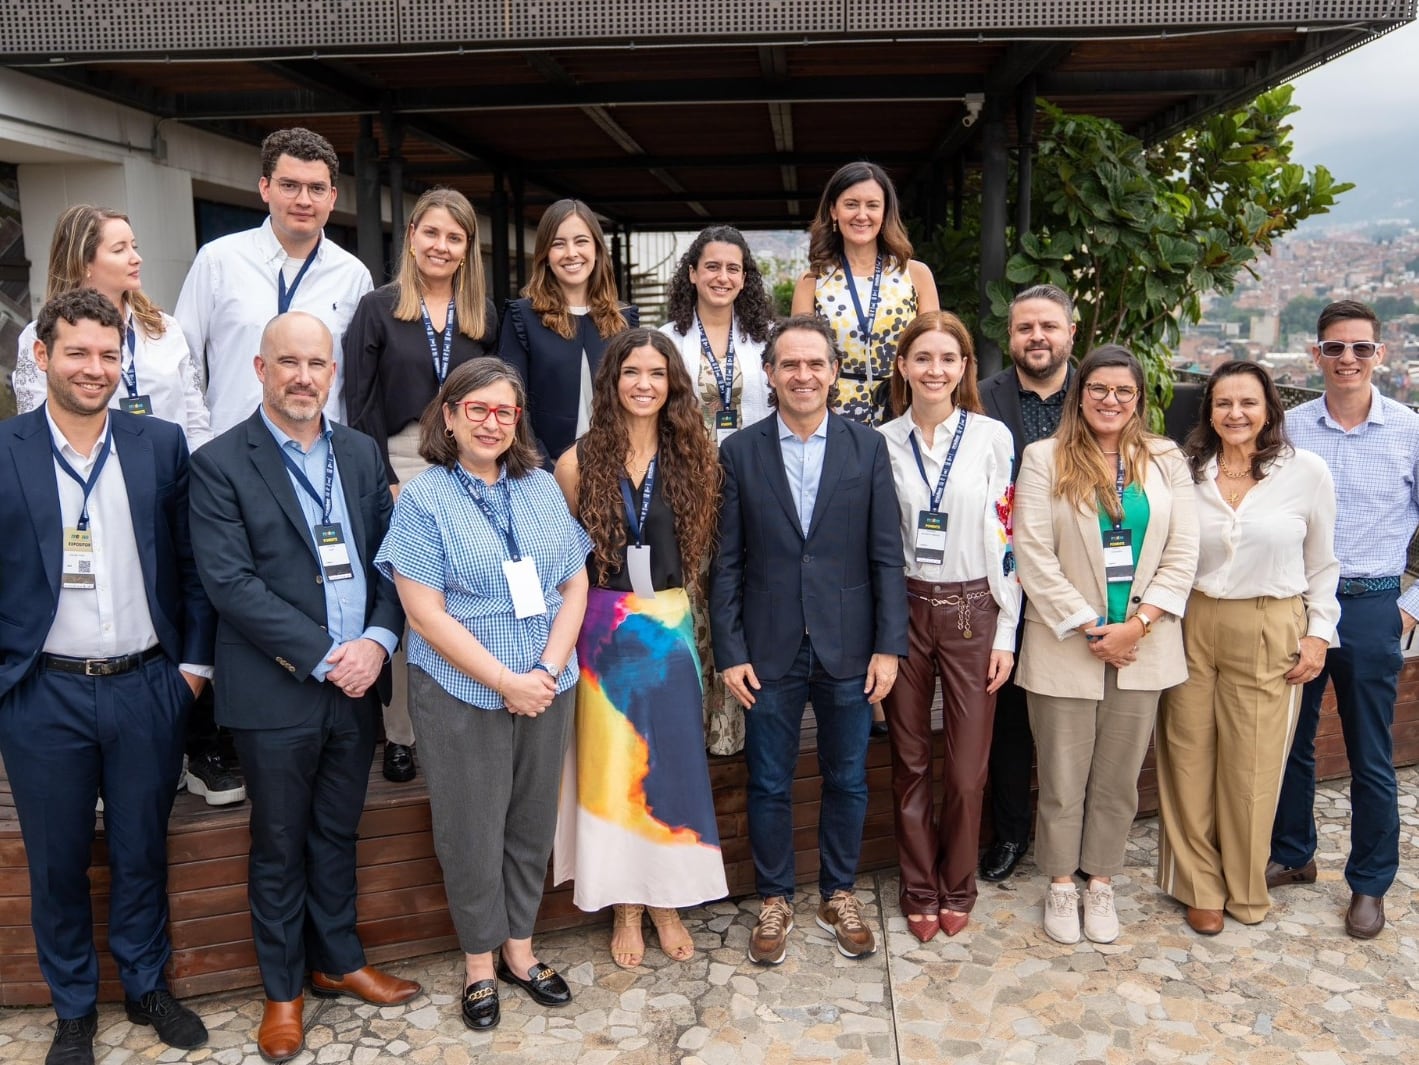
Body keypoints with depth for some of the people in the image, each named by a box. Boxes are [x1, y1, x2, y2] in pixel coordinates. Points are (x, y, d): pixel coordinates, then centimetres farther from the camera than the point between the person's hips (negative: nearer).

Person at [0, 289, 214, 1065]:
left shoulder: (161, 444, 0)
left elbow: (190, 561, 4)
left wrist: (194, 661, 2)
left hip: (145, 686, 1)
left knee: (142, 853, 15)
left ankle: (146, 987, 35)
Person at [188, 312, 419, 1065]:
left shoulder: (362, 453, 7)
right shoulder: (219, 464, -8)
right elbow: (230, 582, -15)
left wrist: (377, 640, -11)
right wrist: (324, 657, -18)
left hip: (356, 683, 4)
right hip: (276, 692, -4)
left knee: (337, 834, 19)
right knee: (279, 847, 12)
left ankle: (337, 961, 38)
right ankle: (283, 989, 30)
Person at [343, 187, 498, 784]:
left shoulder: (484, 316, 11)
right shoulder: (378, 309, 2)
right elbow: (361, 403, -2)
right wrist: (381, 481, -9)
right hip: (397, 471, -2)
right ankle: (399, 733, 13)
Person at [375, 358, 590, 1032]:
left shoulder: (542, 489, 6)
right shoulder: (423, 499, -6)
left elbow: (575, 585, 5)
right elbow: (426, 612, -12)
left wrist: (549, 668, -10)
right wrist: (505, 681, -16)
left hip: (546, 690, 4)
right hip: (461, 694, -4)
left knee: (532, 823, 14)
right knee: (472, 831, 8)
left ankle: (519, 946, 32)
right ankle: (480, 961, 27)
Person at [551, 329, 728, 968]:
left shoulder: (692, 458, 1)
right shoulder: (580, 462, -5)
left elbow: (700, 550, 9)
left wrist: (675, 604, 1)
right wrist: (569, 631, -2)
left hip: (671, 625, 2)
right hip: (604, 627, -2)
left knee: (672, 760, 8)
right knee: (612, 764, 5)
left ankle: (666, 900, 25)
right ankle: (624, 907, 21)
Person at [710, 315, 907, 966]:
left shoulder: (867, 448, 0)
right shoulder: (739, 453, -1)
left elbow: (886, 555, -1)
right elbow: (726, 562, -1)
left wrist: (889, 646, -5)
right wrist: (730, 652, -5)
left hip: (848, 647, 1)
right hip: (770, 650, 0)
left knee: (847, 780, 14)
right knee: (768, 784, 11)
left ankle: (838, 896, 33)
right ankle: (775, 901, 30)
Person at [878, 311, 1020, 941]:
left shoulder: (992, 437, -2)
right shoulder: (882, 443, 2)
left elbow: (1007, 538, -1)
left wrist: (1006, 634, -4)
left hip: (973, 611, -1)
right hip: (903, 611, 1)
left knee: (968, 766, 5)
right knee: (909, 762, 10)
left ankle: (957, 889, 26)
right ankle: (919, 890, 26)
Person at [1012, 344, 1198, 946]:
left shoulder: (1166, 460, 6)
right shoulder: (1045, 459, -2)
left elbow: (1182, 554, 2)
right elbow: (1033, 555, -8)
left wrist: (1137, 624, -10)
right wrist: (1089, 628, -11)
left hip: (1143, 645, 3)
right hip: (1066, 646, -2)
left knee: (1119, 778, 11)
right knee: (1063, 778, 6)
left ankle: (1101, 883, 27)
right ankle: (1060, 885, 24)